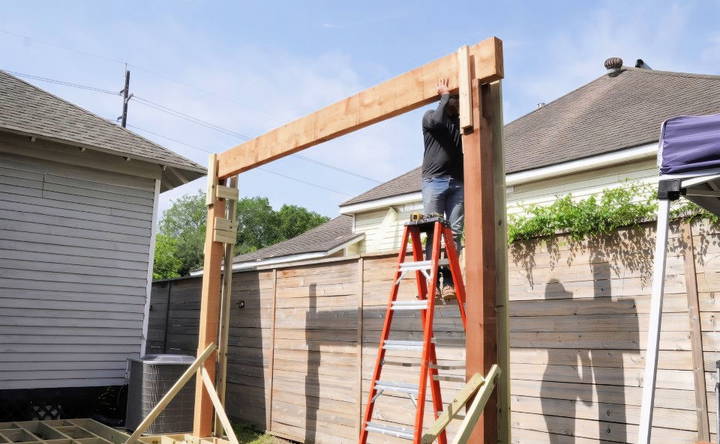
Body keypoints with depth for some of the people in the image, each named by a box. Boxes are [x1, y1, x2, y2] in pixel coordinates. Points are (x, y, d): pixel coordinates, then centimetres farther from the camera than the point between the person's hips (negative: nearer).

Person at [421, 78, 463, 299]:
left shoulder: (462, 122, 20)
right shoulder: (430, 116, 9)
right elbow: (438, 121, -13)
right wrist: (445, 95, -1)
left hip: (457, 183, 3)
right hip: (434, 181, -3)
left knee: (454, 234, -5)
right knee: (433, 233, -7)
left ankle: (449, 281, -6)